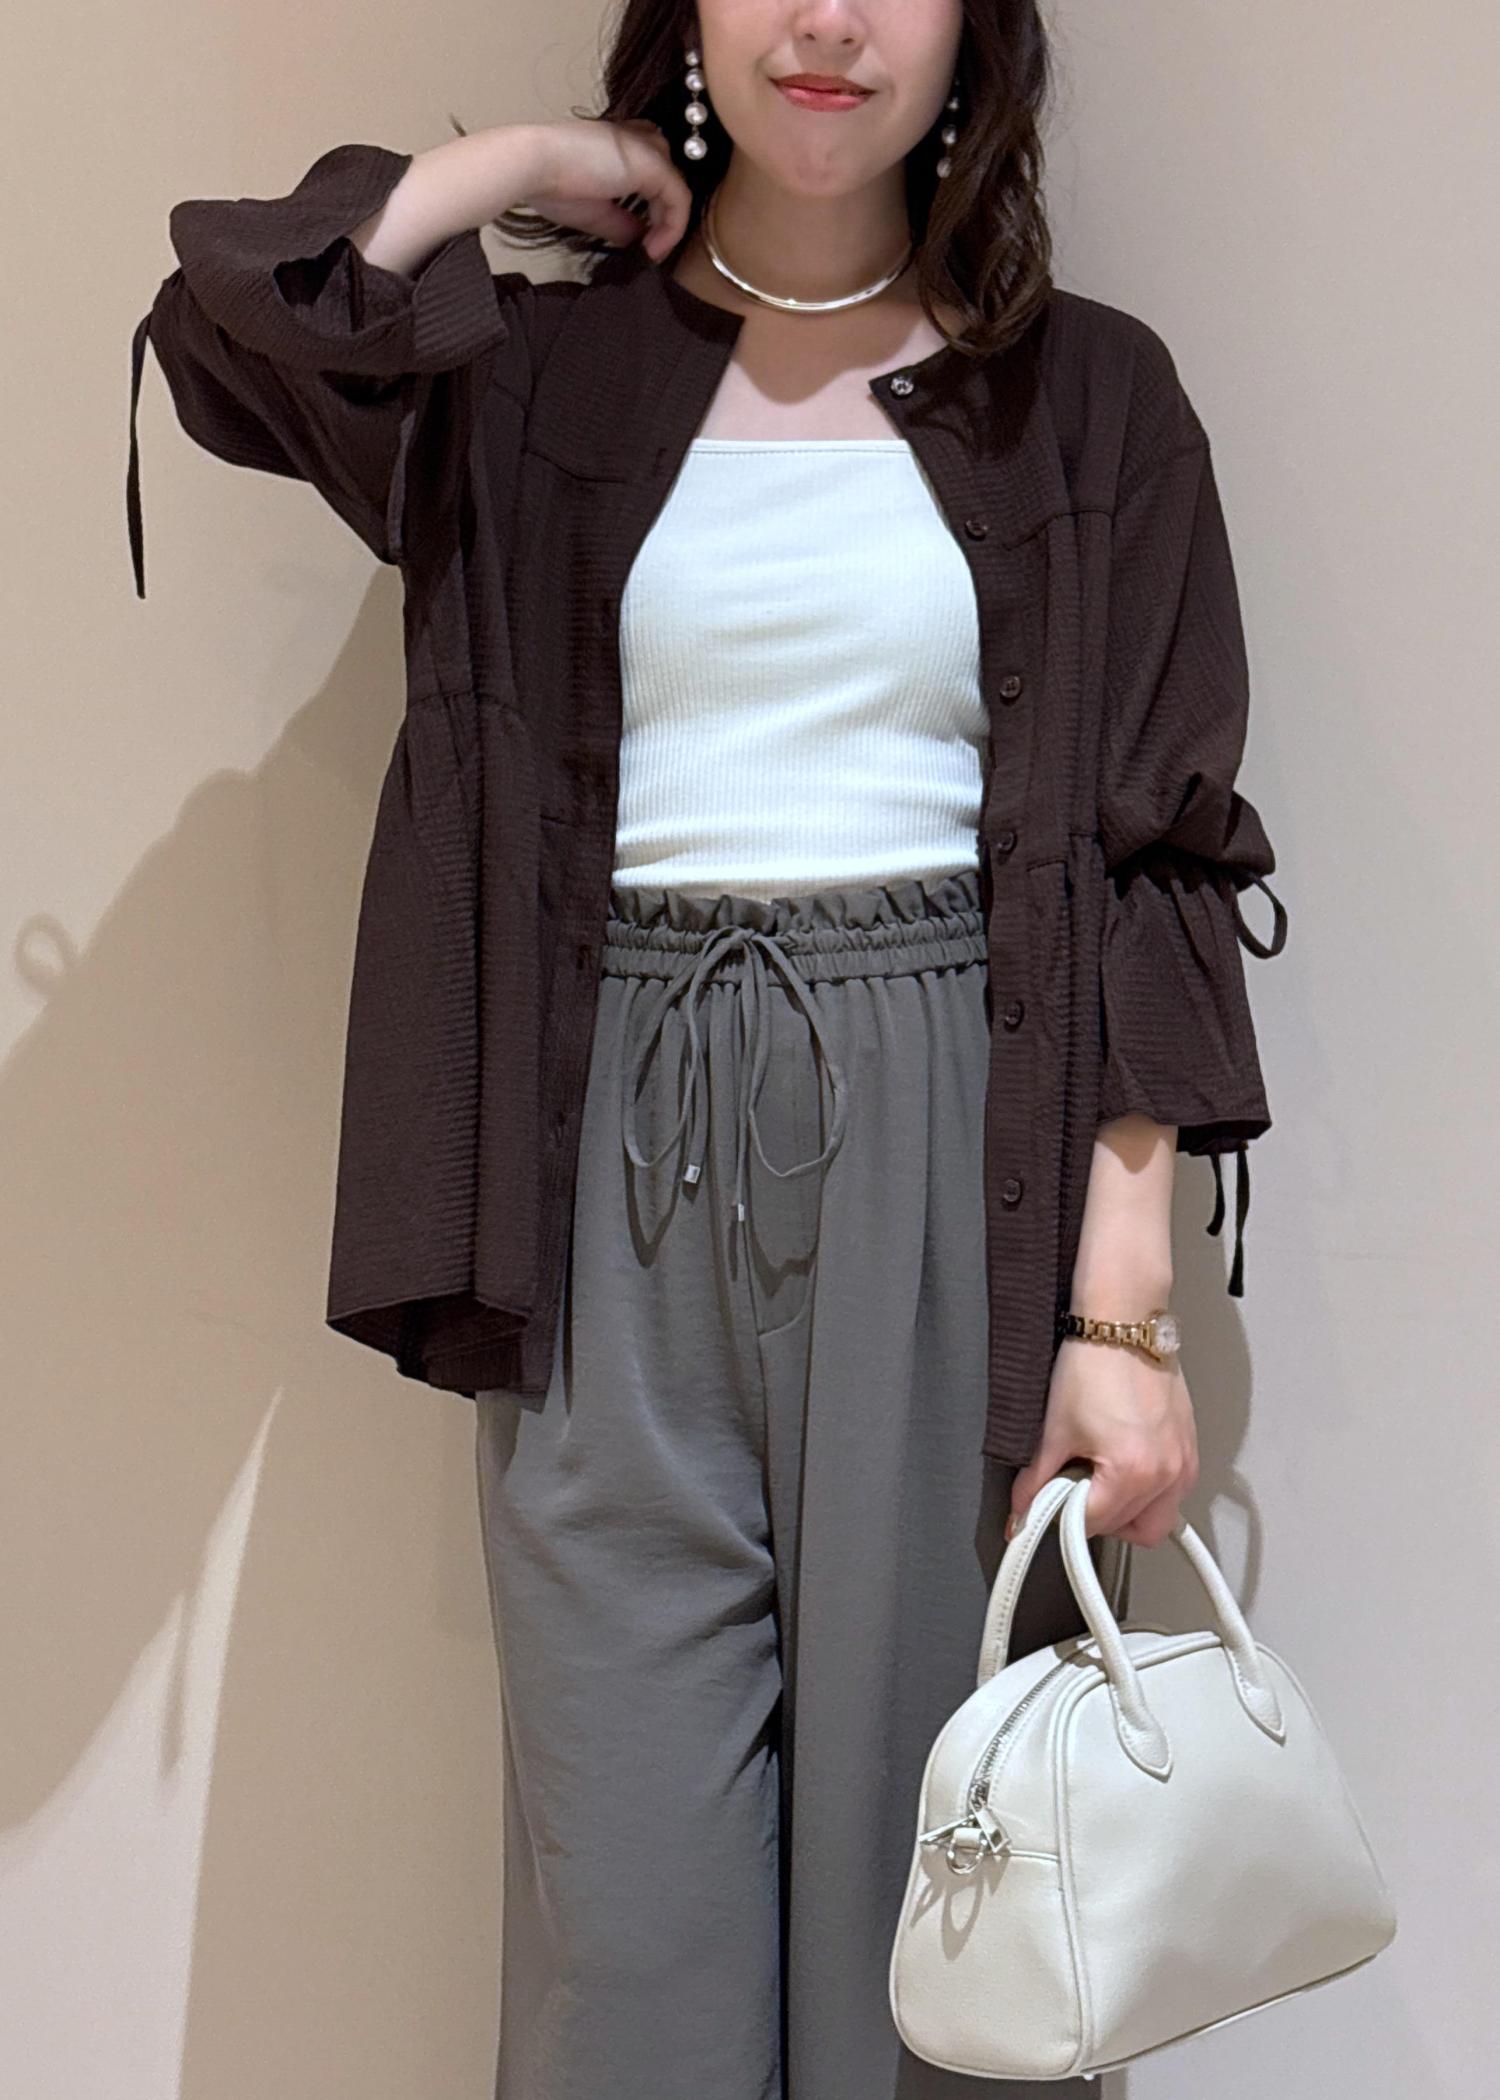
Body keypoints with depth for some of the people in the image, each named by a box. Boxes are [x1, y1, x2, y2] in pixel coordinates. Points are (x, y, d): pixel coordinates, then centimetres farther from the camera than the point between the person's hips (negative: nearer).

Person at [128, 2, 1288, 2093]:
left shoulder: (1085, 393, 7)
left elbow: (1156, 868, 1)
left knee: (920, 1840, 5)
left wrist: (1125, 1309, -7)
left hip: (944, 1158, 0)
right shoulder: (541, 373, 10)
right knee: (626, 1865, 5)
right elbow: (234, 321, -10)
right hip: (621, 1165, 1)